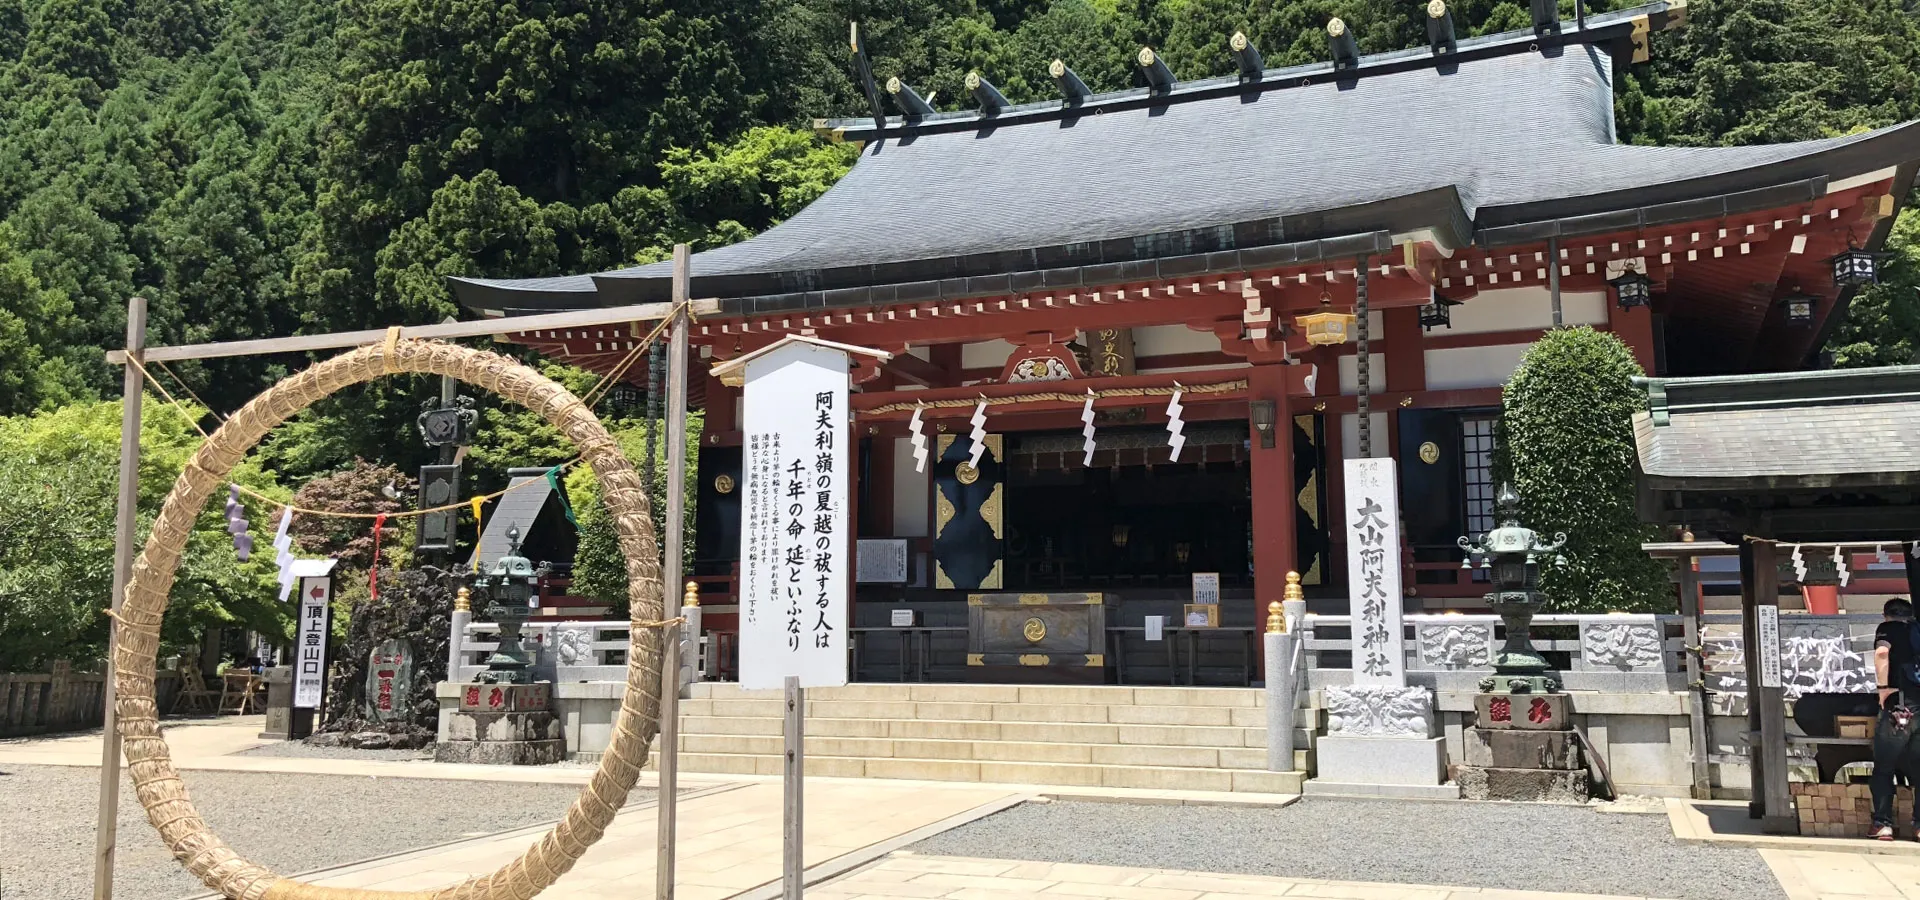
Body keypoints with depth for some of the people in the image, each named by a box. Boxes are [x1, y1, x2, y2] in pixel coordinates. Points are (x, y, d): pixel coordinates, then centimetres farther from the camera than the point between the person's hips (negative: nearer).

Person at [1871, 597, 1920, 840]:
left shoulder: (1887, 628, 7)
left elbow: (1882, 652, -14)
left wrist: (1883, 688, -9)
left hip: (1899, 704, -3)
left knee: (1884, 768, 8)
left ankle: (1883, 824, 2)